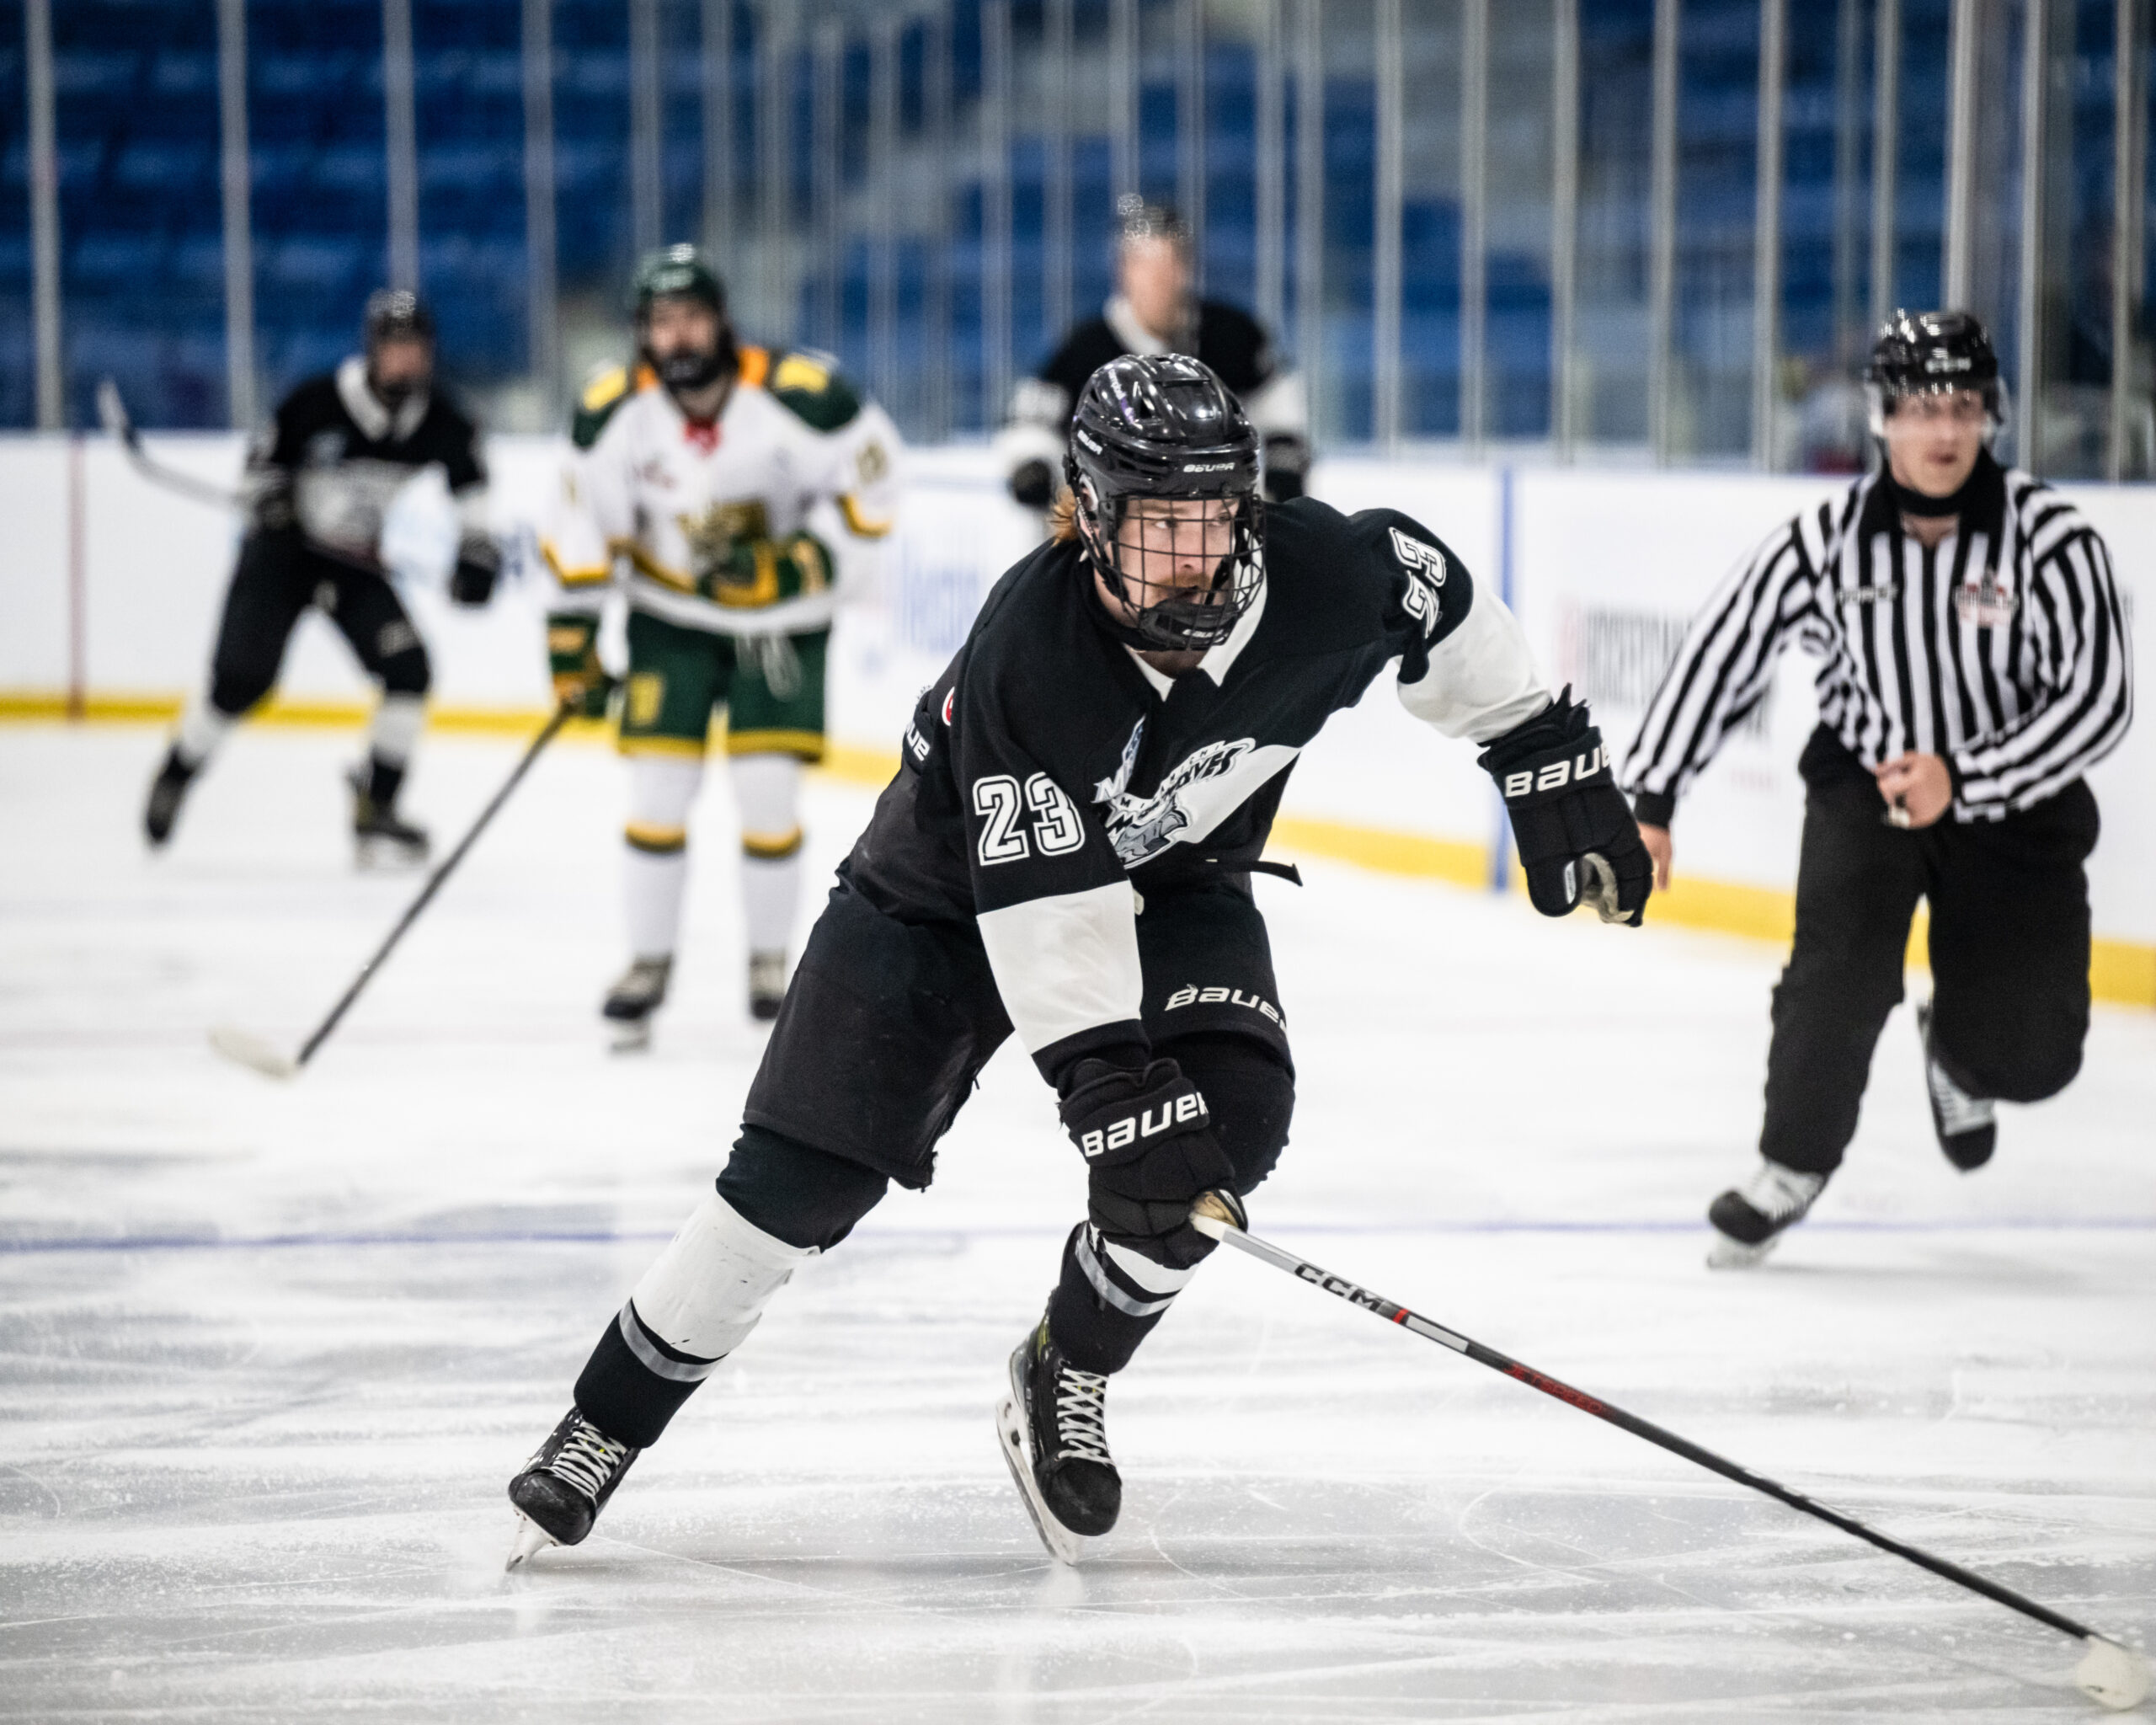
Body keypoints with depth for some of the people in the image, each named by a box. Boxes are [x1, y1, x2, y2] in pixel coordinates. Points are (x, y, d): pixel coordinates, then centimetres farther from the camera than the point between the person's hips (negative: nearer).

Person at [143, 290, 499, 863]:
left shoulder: (440, 424, -12)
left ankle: (375, 807, -2)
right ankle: (174, 778, 17)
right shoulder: (319, 402, -22)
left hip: (356, 561, 3)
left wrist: (477, 550, -5)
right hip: (283, 554, -3)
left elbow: (468, 483, 6)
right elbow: (265, 457, -6)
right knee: (239, 681, -9)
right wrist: (270, 505, -21)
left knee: (407, 666, -15)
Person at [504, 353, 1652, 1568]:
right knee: (801, 1182, -9)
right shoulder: (1026, 655, -36)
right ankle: (607, 1425, 5)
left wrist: (1550, 759, 1)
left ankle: (1067, 1376, 1)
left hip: (1176, 876, 4)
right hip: (958, 884, -3)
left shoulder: (1322, 577, -26)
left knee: (1232, 1114, -22)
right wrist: (1111, 1081, -40)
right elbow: (1047, 909, -35)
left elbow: (1444, 608, -2)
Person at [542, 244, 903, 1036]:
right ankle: (649, 961, 12)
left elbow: (872, 465, -10)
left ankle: (769, 959, 11)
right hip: (672, 614, 2)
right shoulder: (614, 409, -15)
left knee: (768, 786, -8)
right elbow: (585, 526, -5)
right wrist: (572, 638, -6)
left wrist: (810, 554, -16)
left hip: (779, 615, -2)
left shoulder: (794, 392, -24)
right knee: (658, 784, -4)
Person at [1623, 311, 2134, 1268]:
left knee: (2028, 1054, -6)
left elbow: (2098, 700, -21)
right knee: (1841, 972, -23)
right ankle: (1793, 1168, 0)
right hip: (1864, 783, 0)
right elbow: (1716, 655, -6)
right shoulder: (1825, 541, -14)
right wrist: (1646, 803, -8)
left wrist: (1962, 782, -30)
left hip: (2013, 799, 0)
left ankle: (1955, 1053, 33)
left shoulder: (2052, 537, -19)